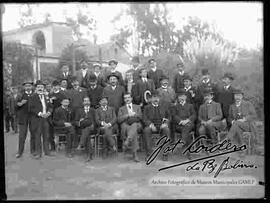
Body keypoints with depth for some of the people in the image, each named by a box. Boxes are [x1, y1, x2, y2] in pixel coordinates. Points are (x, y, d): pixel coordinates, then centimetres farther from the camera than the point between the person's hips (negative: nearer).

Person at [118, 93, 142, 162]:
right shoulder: (121, 109, 22)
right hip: (125, 126, 0)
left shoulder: (137, 107, 26)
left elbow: (140, 117, 9)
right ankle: (135, 154, -40)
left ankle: (127, 141, -59)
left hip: (136, 125, 0)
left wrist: (133, 114, -8)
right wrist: (128, 115, -10)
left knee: (134, 126, -40)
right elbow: (119, 119, 3)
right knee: (134, 132, -37)